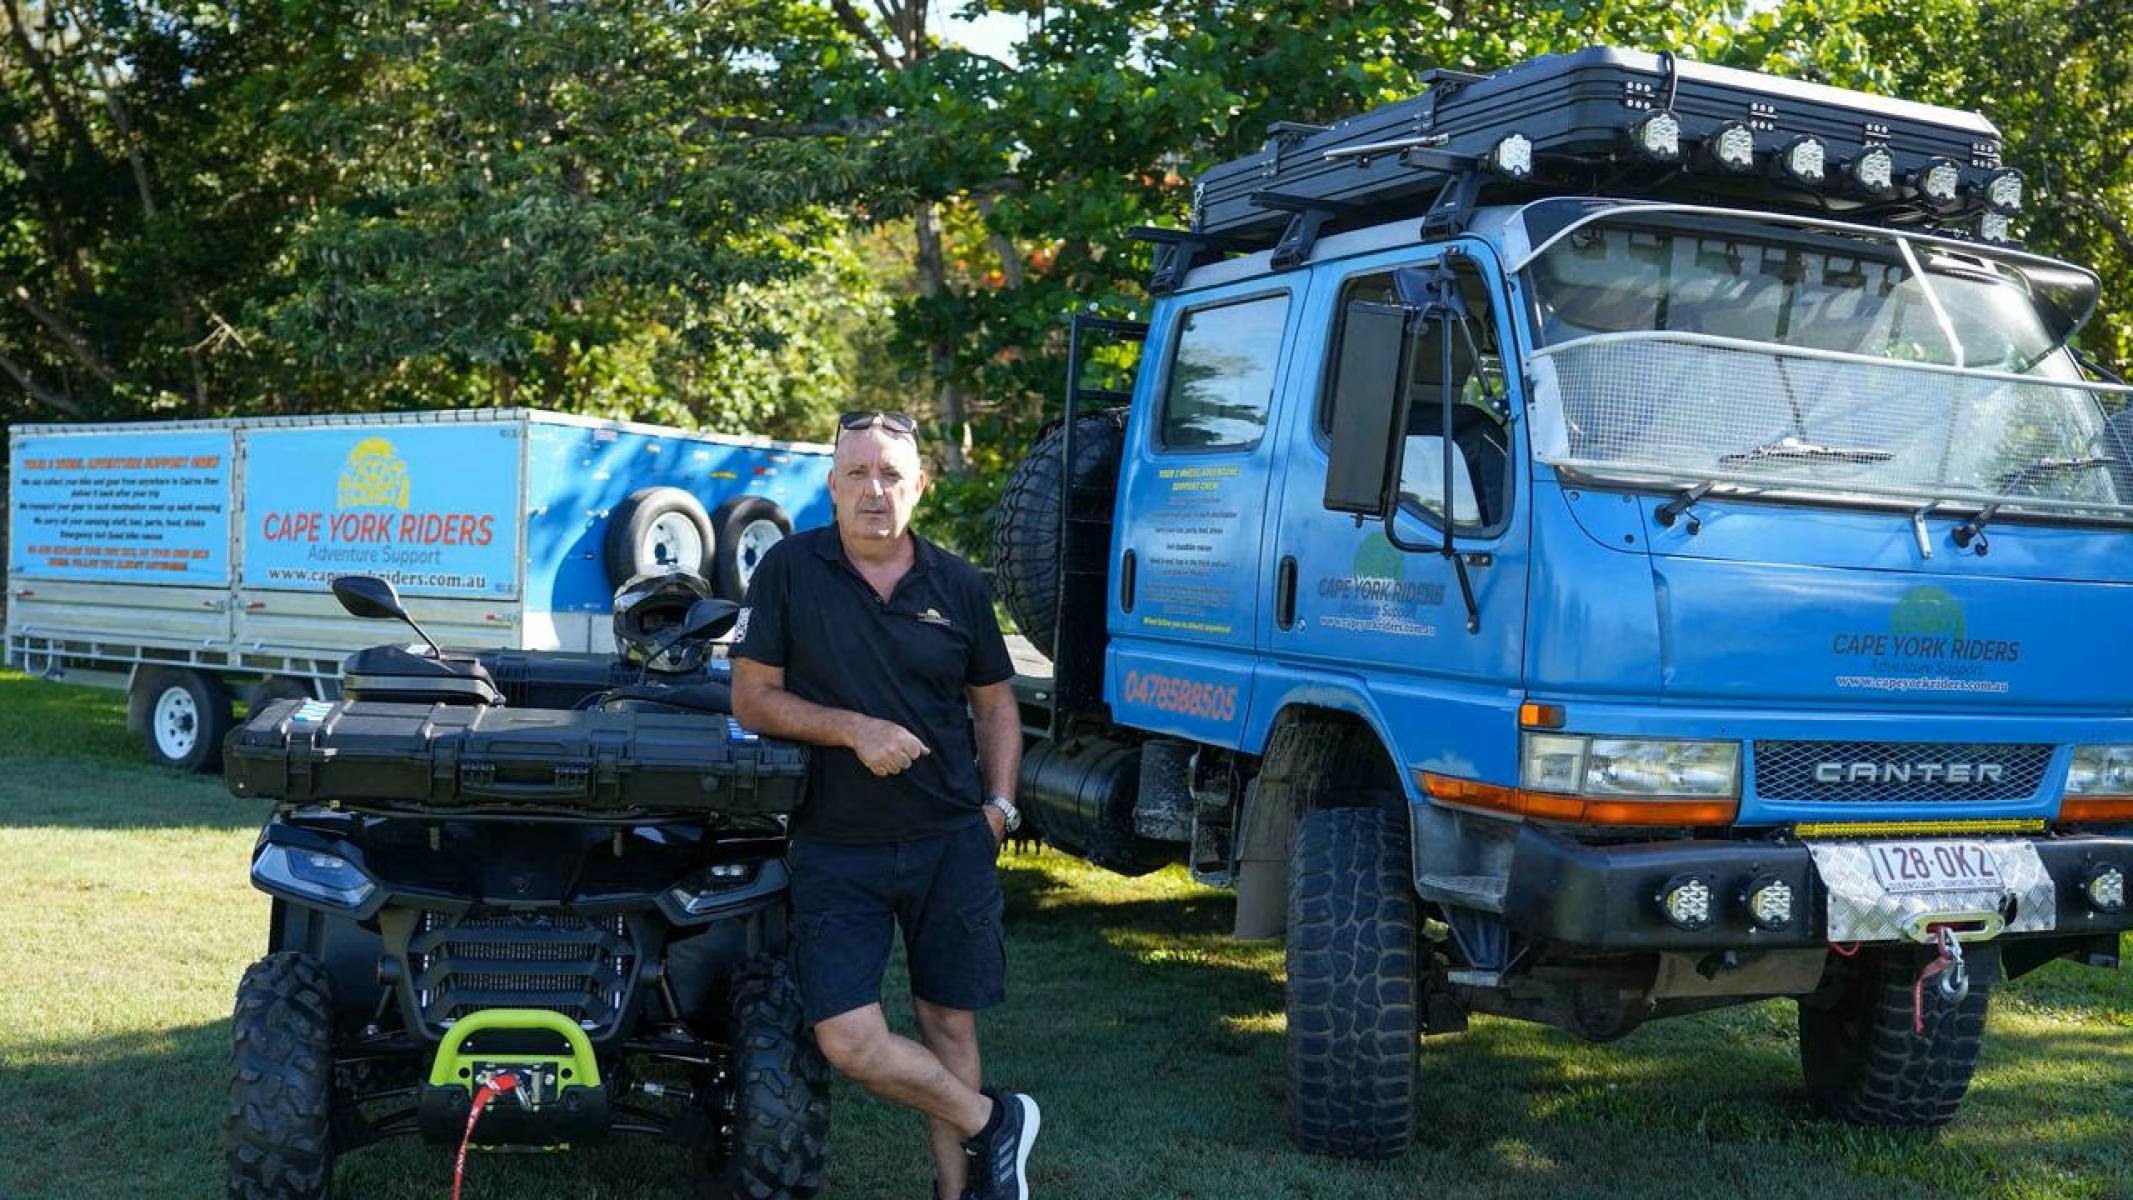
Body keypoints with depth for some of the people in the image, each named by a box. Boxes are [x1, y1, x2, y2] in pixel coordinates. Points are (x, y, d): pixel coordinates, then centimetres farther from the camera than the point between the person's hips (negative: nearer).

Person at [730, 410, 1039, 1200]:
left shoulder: (958, 586, 4)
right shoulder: (789, 569, -3)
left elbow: (994, 702, 15)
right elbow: (751, 698, -4)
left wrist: (998, 805, 4)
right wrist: (852, 729, -17)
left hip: (950, 843, 2)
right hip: (835, 848, -1)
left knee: (948, 1025, 8)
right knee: (848, 1040, -9)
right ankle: (992, 1122, 13)